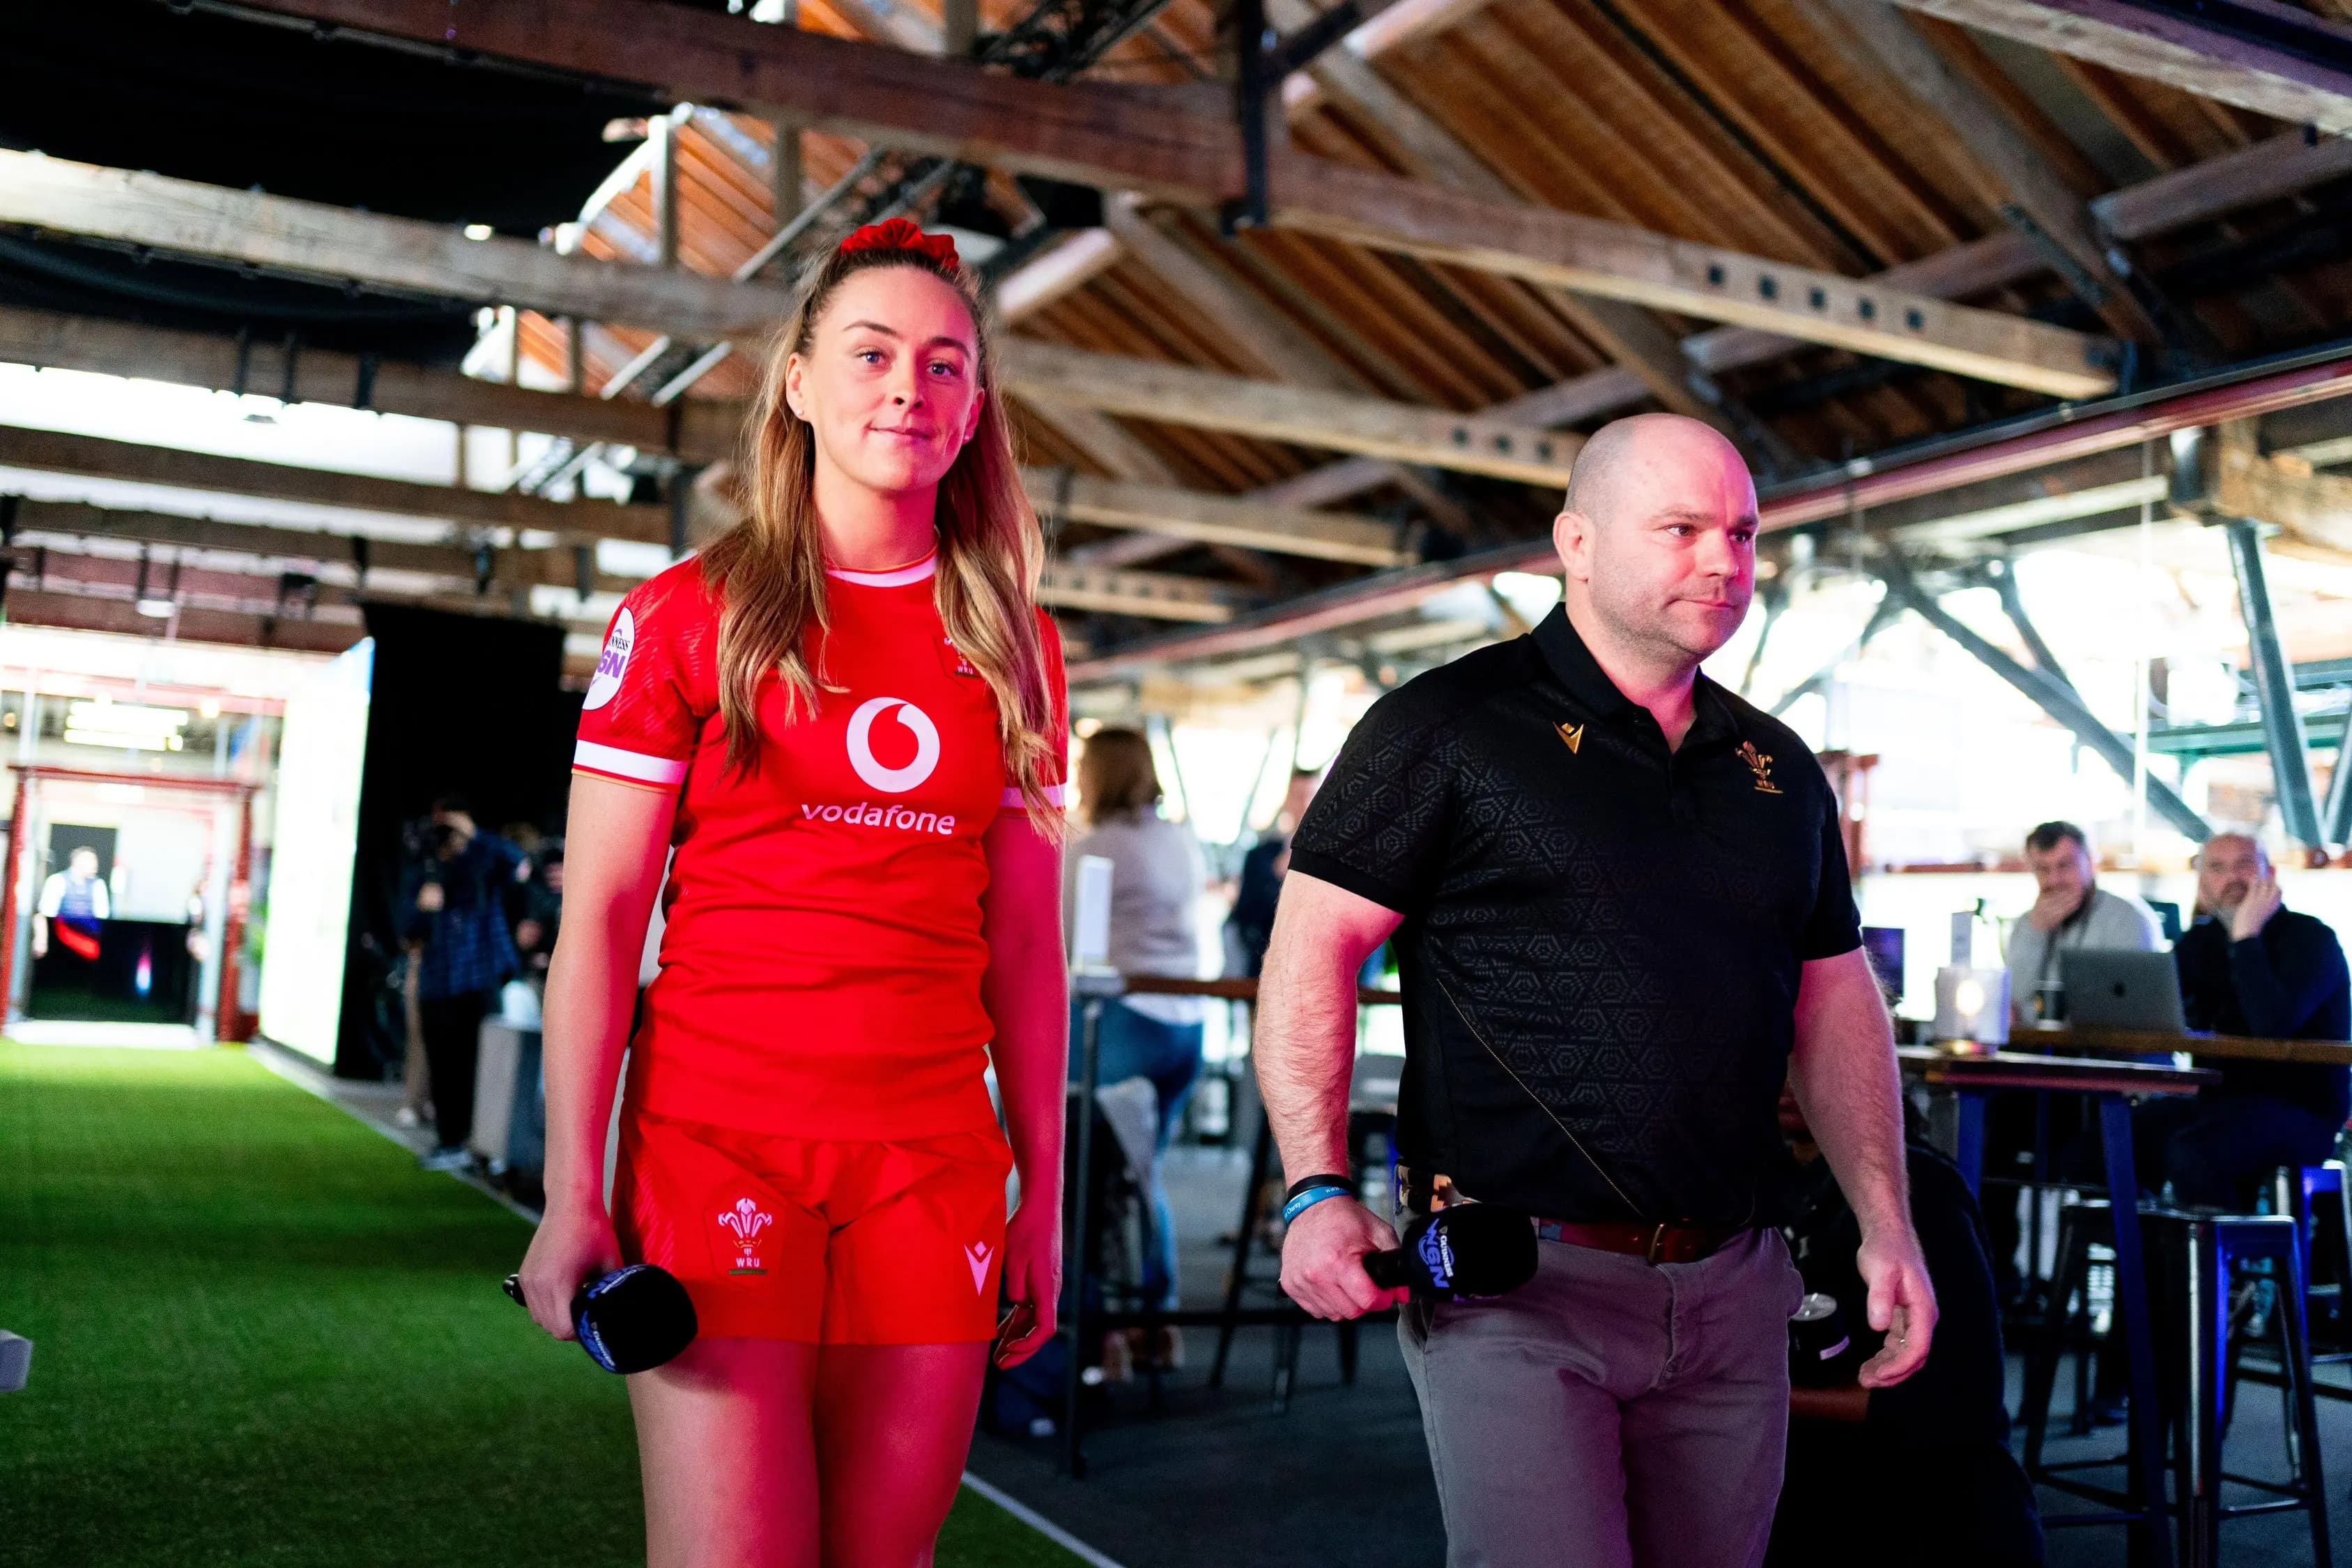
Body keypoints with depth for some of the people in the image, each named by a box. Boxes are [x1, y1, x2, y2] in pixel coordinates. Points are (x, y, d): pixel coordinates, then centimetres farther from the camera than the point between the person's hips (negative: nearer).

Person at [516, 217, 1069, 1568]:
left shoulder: (1016, 648, 11)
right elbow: (599, 918, -1)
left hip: (935, 1157, 3)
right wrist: (572, 1193, -7)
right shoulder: (686, 617, 2)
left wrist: (1044, 1193, 8)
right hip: (719, 1141, -3)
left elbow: (1025, 944, 11)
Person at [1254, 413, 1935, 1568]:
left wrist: (1886, 1223, 11)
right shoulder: (1449, 726, -4)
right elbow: (1313, 950, -8)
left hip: (1729, 1288, 6)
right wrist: (1318, 1191, -16)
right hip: (1514, 1279, -6)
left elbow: (1835, 1000, 18)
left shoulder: (1777, 768, 14)